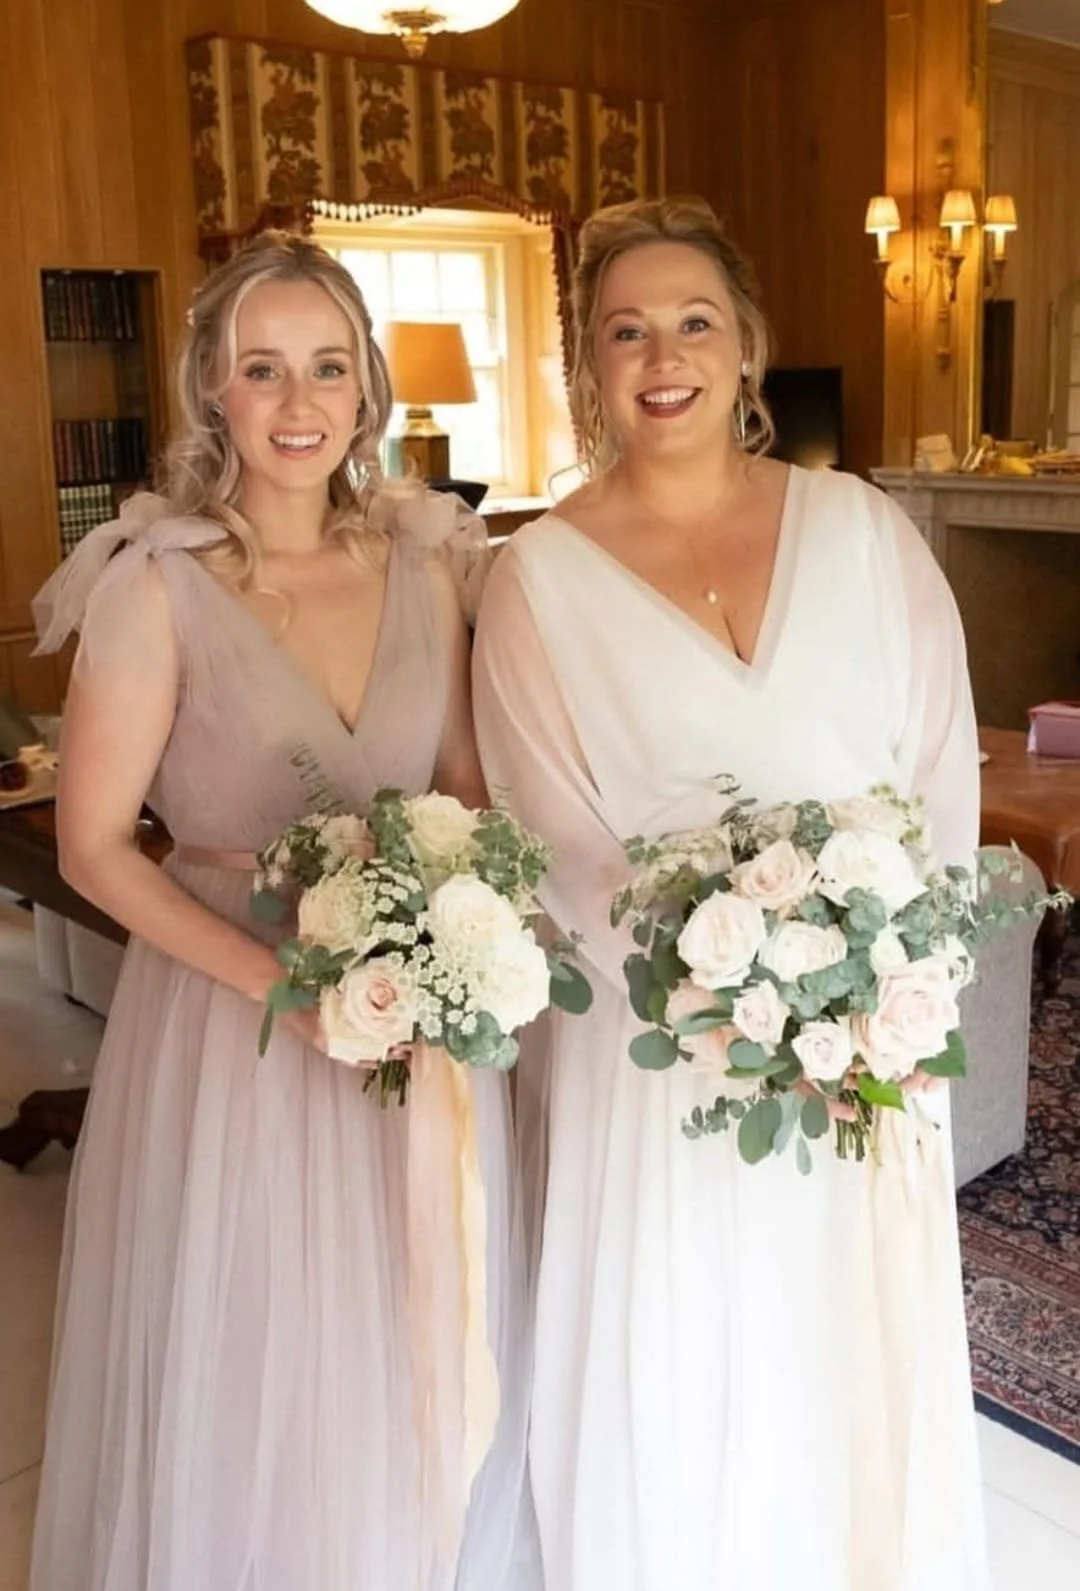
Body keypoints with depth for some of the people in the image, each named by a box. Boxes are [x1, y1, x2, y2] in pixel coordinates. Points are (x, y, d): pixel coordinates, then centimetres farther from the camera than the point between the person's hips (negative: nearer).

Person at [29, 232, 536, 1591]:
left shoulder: (420, 566, 0)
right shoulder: (155, 583, -12)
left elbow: (469, 791, 7)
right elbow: (94, 847, -10)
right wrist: (287, 981, -19)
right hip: (235, 1022, -3)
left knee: (424, 1382, 20)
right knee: (255, 1379, 14)